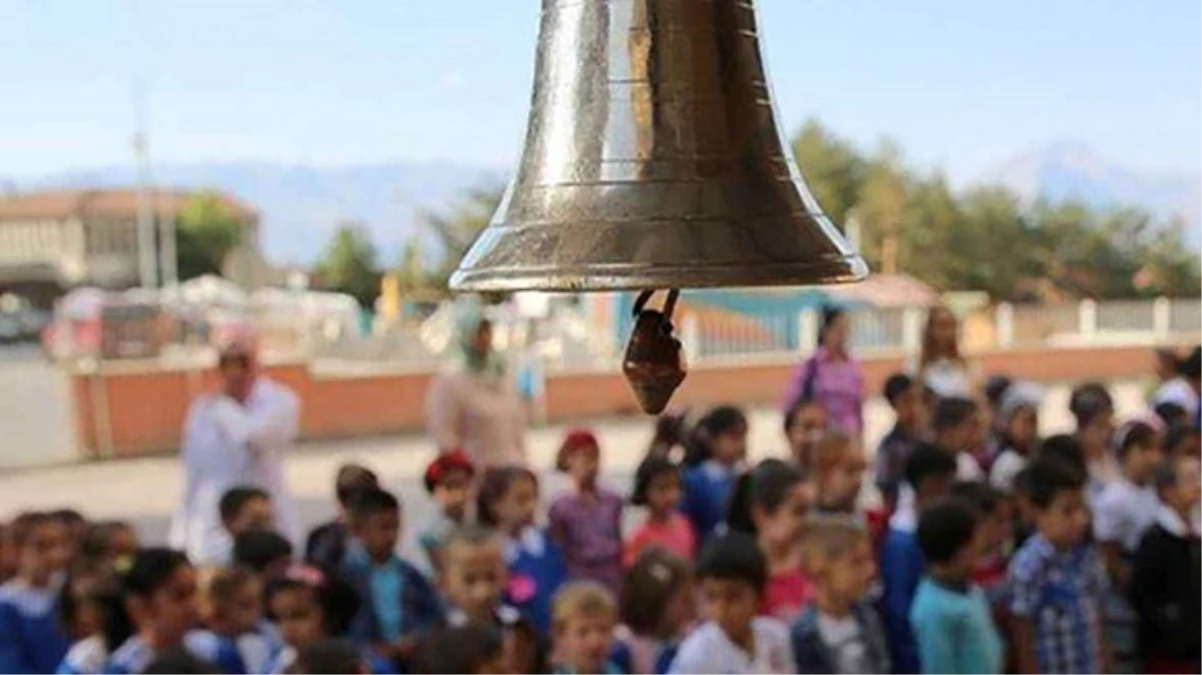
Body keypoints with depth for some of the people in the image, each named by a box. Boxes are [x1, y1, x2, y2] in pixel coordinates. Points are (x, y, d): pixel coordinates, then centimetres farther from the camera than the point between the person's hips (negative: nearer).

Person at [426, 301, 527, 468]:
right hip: (476, 471, -6)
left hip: (511, 468, 6)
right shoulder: (450, 380, -10)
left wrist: (520, 463, 10)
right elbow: (443, 435, -12)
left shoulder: (501, 373, 10)